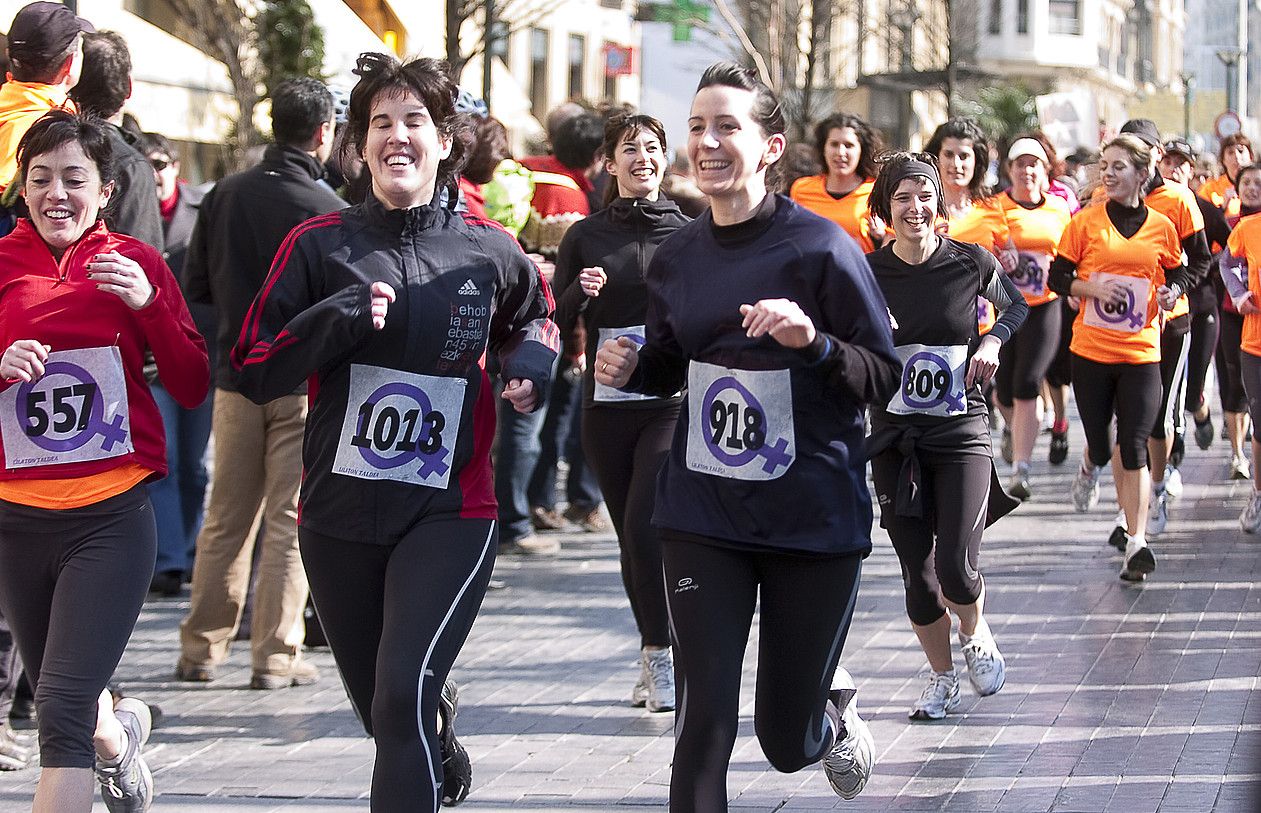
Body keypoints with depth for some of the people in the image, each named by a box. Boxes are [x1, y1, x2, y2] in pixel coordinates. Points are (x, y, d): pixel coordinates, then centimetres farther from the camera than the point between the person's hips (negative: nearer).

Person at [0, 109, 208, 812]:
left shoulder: (134, 264, 0)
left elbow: (194, 387, -1)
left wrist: (149, 304, -14)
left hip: (112, 517, -3)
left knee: (64, 707, -15)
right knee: (64, 701, 22)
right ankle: (120, 732, 56)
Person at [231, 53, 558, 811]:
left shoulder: (489, 251, -1)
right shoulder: (320, 245, -3)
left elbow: (535, 316, 22)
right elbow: (254, 370, -4)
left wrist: (533, 362, -1)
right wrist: (336, 321, -19)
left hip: (449, 512, -2)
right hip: (340, 513, 2)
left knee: (404, 697, -21)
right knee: (381, 710, 17)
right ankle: (442, 739, 53)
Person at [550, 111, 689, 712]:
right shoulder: (585, 236, 7)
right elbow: (557, 323, 6)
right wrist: (580, 293, -13)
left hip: (674, 402, -3)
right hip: (606, 405, 3)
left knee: (645, 521, -18)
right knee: (630, 533, 9)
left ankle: (659, 653, -7)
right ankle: (654, 661, 22)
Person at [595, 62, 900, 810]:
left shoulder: (821, 248, -12)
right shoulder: (677, 257, 2)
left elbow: (883, 377, -10)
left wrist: (813, 341, -29)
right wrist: (631, 369, -4)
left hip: (814, 517, -3)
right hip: (703, 515, 3)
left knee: (787, 742, 8)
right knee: (704, 726, -9)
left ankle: (834, 701, 45)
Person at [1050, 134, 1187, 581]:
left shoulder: (1161, 226, 4)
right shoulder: (1085, 222, 0)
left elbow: (1178, 274, 16)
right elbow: (1057, 278, 3)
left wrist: (1171, 293, -6)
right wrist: (1092, 287, -15)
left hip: (1141, 352, 0)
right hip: (1091, 351, 0)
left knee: (1134, 449, -7)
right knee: (1100, 446, 8)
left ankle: (1136, 543, -6)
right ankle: (1091, 468, 46)